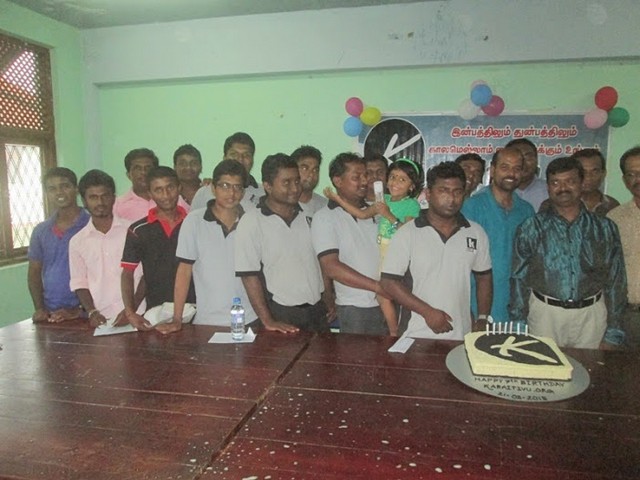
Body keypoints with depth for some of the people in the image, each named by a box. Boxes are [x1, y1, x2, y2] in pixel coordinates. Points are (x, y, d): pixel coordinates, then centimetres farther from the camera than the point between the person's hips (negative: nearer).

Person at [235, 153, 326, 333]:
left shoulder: (307, 216, 7)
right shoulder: (251, 221, -10)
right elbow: (249, 275, -12)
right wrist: (267, 321, -15)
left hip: (317, 310, 5)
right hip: (281, 314, -5)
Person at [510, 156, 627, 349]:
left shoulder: (605, 229, 4)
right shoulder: (530, 228, 0)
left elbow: (616, 281, 6)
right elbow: (519, 279, 0)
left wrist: (612, 334, 3)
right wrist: (519, 329, -3)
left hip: (591, 315, 1)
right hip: (545, 313, -1)